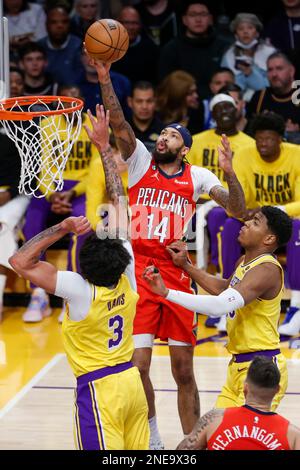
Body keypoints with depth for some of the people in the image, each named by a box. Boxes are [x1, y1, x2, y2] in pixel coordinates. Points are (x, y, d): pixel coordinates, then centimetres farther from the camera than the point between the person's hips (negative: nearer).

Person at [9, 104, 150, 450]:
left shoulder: (81, 289, -18)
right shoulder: (126, 277, -4)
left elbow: (20, 261, -18)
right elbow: (119, 201, 3)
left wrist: (62, 228, -18)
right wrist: (104, 146, 7)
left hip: (99, 389, -6)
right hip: (130, 381, 6)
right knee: (138, 453, 13)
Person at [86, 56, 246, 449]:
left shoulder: (196, 177, 7)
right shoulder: (140, 161, 6)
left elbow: (238, 211, -1)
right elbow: (119, 125, -8)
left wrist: (230, 174, -16)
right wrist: (104, 79, -20)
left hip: (177, 275, 1)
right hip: (139, 272, -1)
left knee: (184, 371, 7)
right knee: (138, 365, -8)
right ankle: (151, 441, 11)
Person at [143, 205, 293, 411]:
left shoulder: (267, 269, -21)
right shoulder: (245, 262, 11)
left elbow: (219, 306, -33)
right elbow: (224, 288, 31)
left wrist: (166, 292, -33)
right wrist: (186, 265, 25)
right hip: (239, 365, 10)